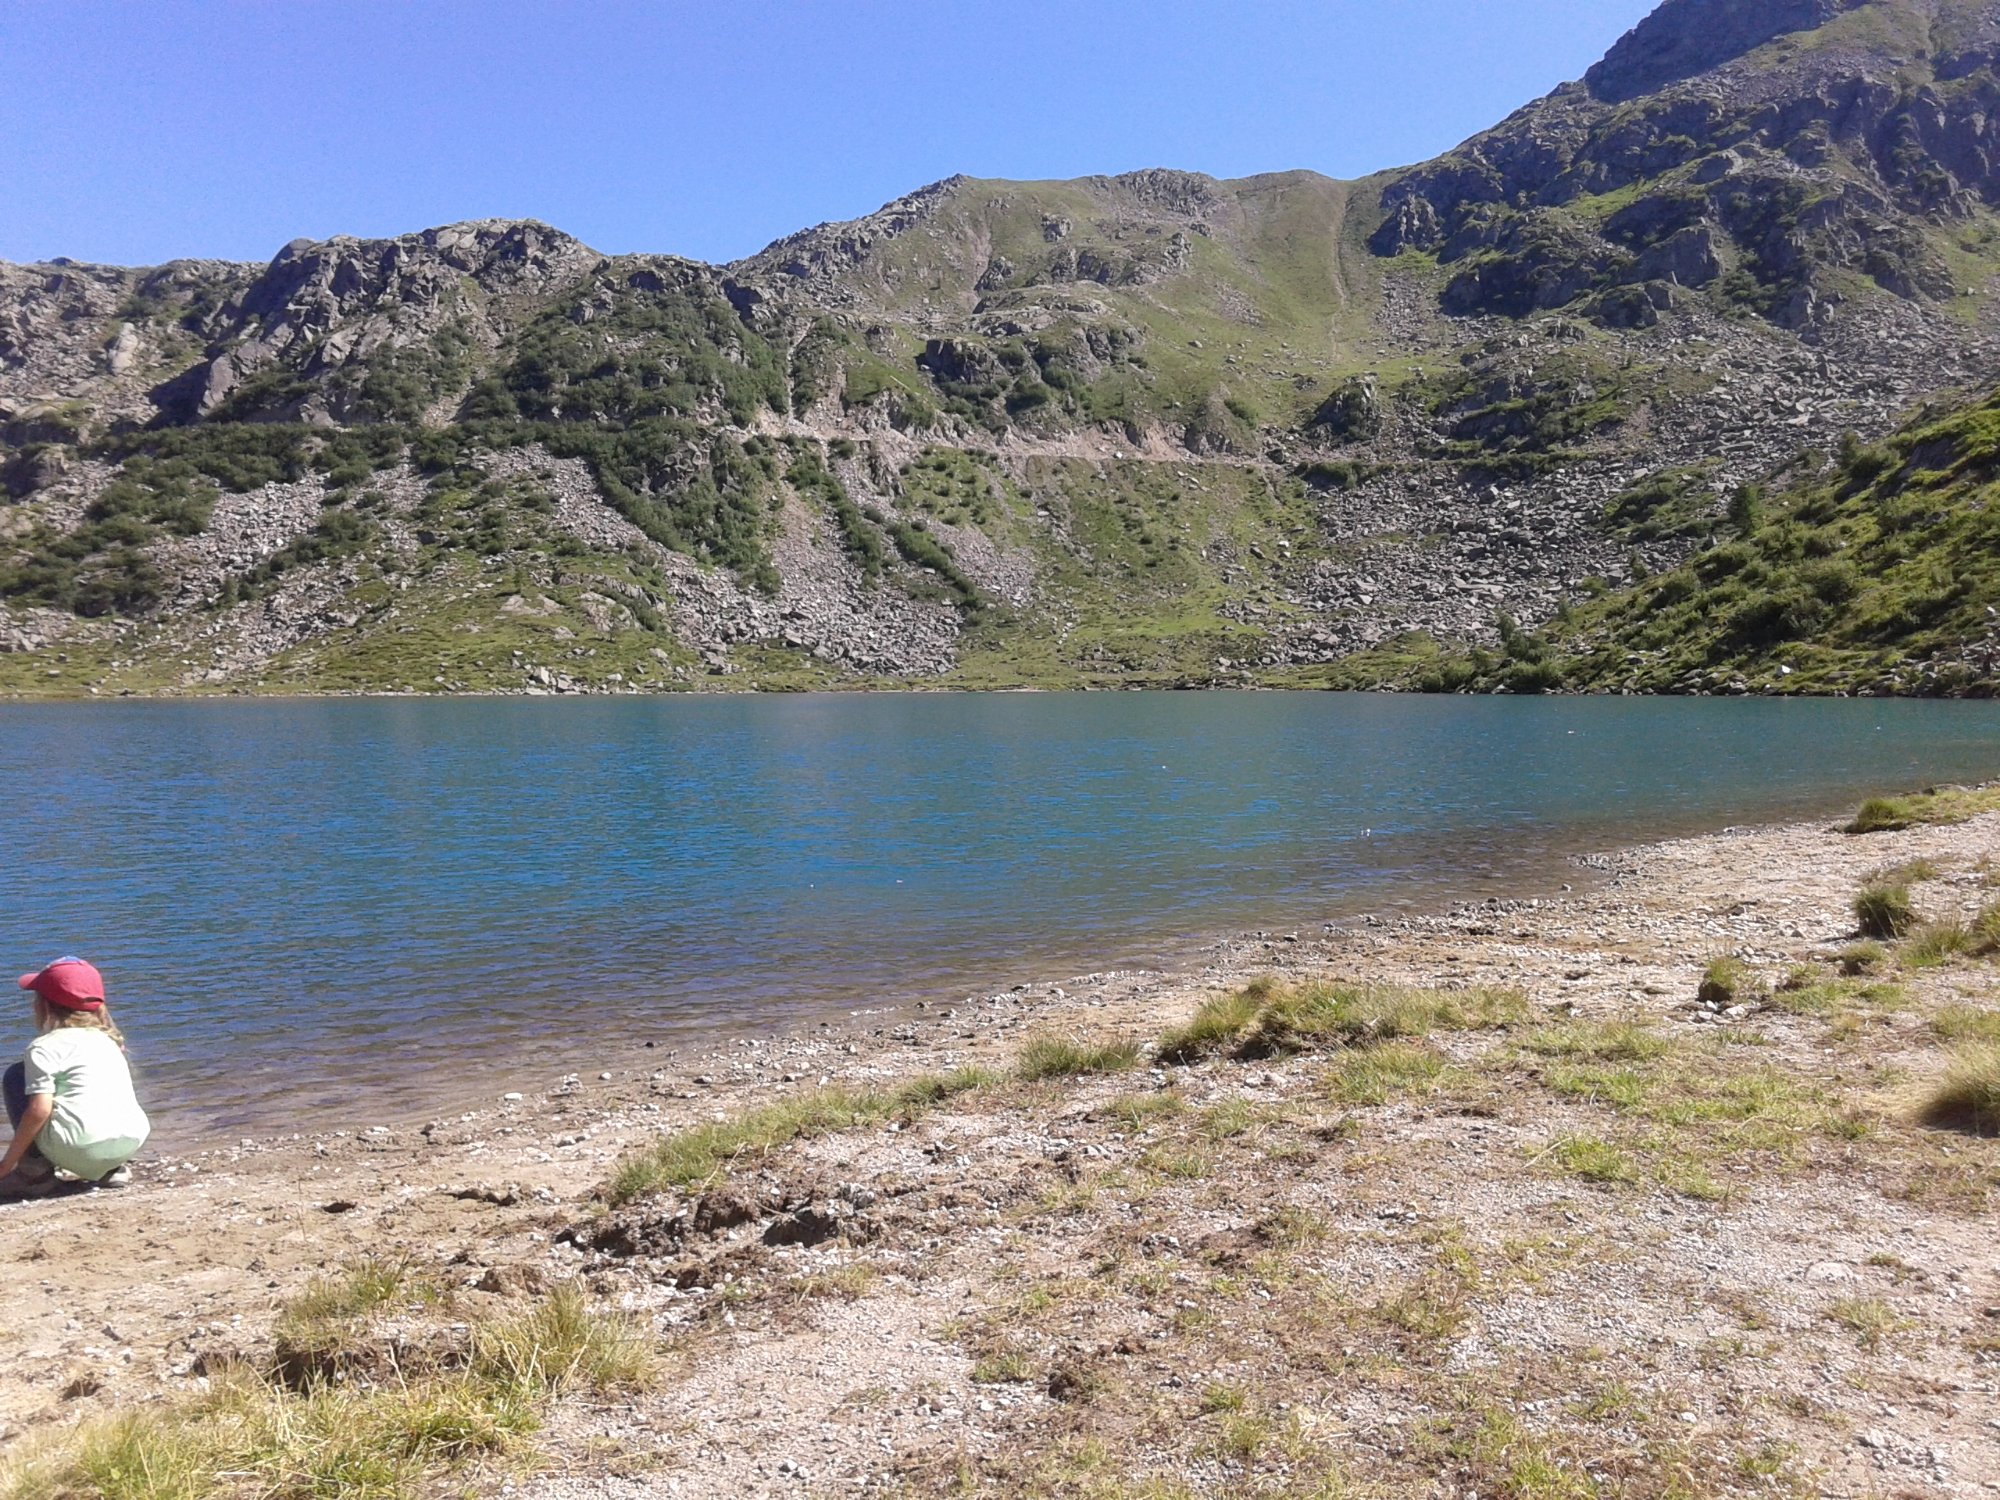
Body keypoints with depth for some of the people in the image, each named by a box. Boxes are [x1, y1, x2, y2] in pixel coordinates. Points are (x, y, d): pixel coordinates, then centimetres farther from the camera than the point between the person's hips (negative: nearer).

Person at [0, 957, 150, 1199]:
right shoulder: (107, 1040, 22)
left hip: (82, 1149, -7)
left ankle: (35, 1171, 8)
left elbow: (39, 1110, -9)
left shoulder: (45, 1046, 0)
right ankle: (109, 1169, 19)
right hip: (132, 1142, 7)